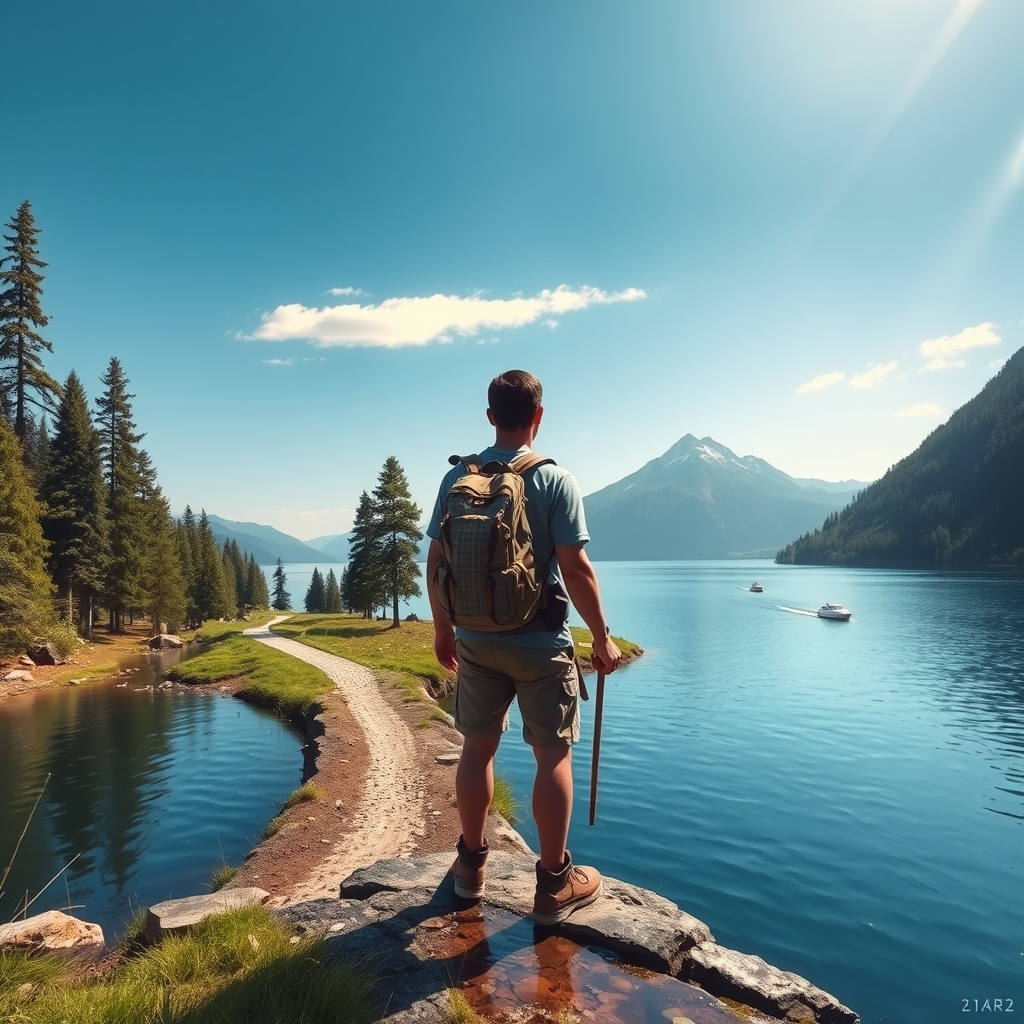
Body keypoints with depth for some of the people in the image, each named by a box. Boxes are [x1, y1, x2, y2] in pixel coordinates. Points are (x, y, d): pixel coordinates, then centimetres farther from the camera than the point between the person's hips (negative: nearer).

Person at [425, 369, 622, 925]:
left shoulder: (457, 478, 0)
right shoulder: (555, 480, -12)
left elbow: (435, 561, 2)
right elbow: (575, 568, -16)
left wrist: (442, 628, 14)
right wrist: (603, 638, -5)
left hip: (476, 641, 4)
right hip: (542, 644, -4)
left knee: (477, 747, 16)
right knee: (553, 755, 9)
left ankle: (471, 863, 32)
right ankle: (555, 882, 21)